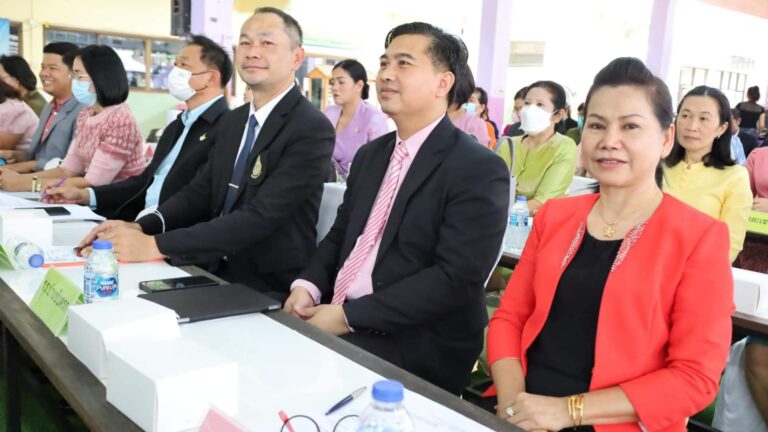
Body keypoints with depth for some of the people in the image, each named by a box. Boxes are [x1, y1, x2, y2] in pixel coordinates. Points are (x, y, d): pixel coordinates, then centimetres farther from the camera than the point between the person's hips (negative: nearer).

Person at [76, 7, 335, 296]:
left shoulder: (312, 130, -17)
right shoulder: (231, 122, 10)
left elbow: (259, 218, -24)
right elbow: (199, 192, 8)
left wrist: (156, 245, -26)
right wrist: (140, 227, -10)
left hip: (268, 291, -6)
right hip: (217, 273, 7)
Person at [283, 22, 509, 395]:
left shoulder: (479, 170, -12)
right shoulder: (370, 154, 13)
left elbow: (457, 278, -19)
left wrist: (349, 316, -19)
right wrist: (308, 286, -4)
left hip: (411, 346, -6)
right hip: (332, 317, 7)